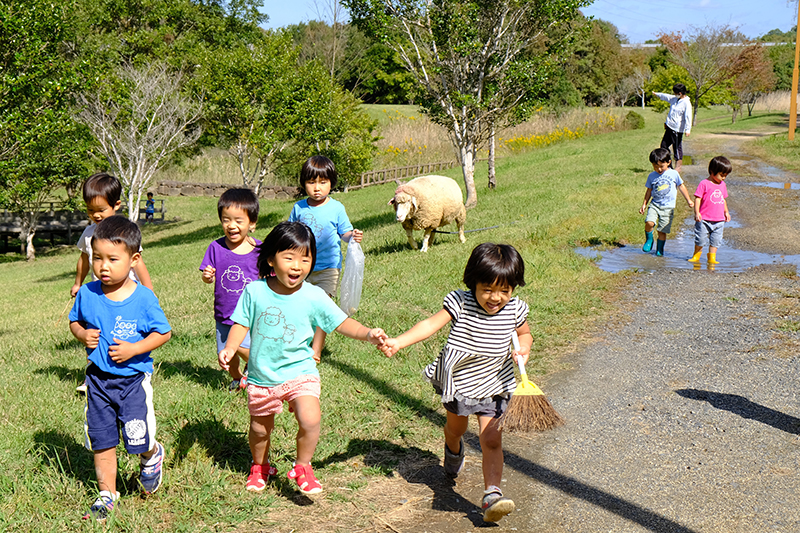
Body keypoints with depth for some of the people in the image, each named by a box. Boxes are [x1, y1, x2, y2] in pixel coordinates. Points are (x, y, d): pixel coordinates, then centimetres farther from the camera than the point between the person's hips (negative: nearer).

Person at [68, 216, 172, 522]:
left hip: (134, 378, -3)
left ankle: (152, 456, 34)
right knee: (101, 441, 10)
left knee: (139, 440, -2)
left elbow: (164, 333, -7)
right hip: (98, 379, 3)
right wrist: (82, 334, -10)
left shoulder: (143, 298, -13)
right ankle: (107, 494, 27)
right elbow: (74, 321, 12)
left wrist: (133, 349, -19)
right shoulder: (87, 294, -4)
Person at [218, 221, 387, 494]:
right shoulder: (255, 291, -9)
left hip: (299, 372, -1)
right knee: (260, 429, 17)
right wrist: (230, 348, -17)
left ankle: (302, 467, 5)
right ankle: (260, 466, 48)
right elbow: (242, 323, -1)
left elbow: (342, 323, -10)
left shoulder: (313, 296, -12)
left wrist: (368, 334, -25)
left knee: (310, 421, -22)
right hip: (262, 376, 2)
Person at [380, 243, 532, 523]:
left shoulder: (515, 310, -12)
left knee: (491, 440, -11)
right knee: (456, 427, 24)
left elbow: (524, 333, 8)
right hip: (456, 381, 1)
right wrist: (398, 342, -35)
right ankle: (454, 449, 60)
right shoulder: (460, 303, -20)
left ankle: (492, 494, -8)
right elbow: (431, 324, -23)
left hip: (492, 385, 0)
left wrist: (523, 348, -15)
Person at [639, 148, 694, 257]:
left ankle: (659, 250, 15)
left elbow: (681, 186, 12)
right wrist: (644, 204, 13)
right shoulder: (652, 176, 4)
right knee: (649, 223, -21)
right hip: (654, 204, 1)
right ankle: (649, 240, 5)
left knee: (662, 230, -2)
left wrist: (688, 200, 15)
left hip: (668, 207, -1)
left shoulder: (674, 174, 0)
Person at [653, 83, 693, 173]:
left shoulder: (686, 103, -15)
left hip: (677, 129, -9)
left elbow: (688, 117, -21)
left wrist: (688, 129, -28)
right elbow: (666, 97, 31)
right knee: (664, 145, 11)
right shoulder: (674, 99, 10)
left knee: (677, 147, -3)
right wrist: (656, 94, 46)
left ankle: (678, 167, 5)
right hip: (669, 127, 9)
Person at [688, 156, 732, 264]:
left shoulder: (722, 185, 12)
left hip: (719, 220, 5)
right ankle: (696, 257, 16)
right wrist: (697, 212, -17)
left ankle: (712, 258, 17)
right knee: (700, 240, 0)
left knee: (715, 241, 6)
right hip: (704, 220, -5)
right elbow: (697, 198, -9)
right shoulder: (704, 184, -8)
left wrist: (726, 212, 24)